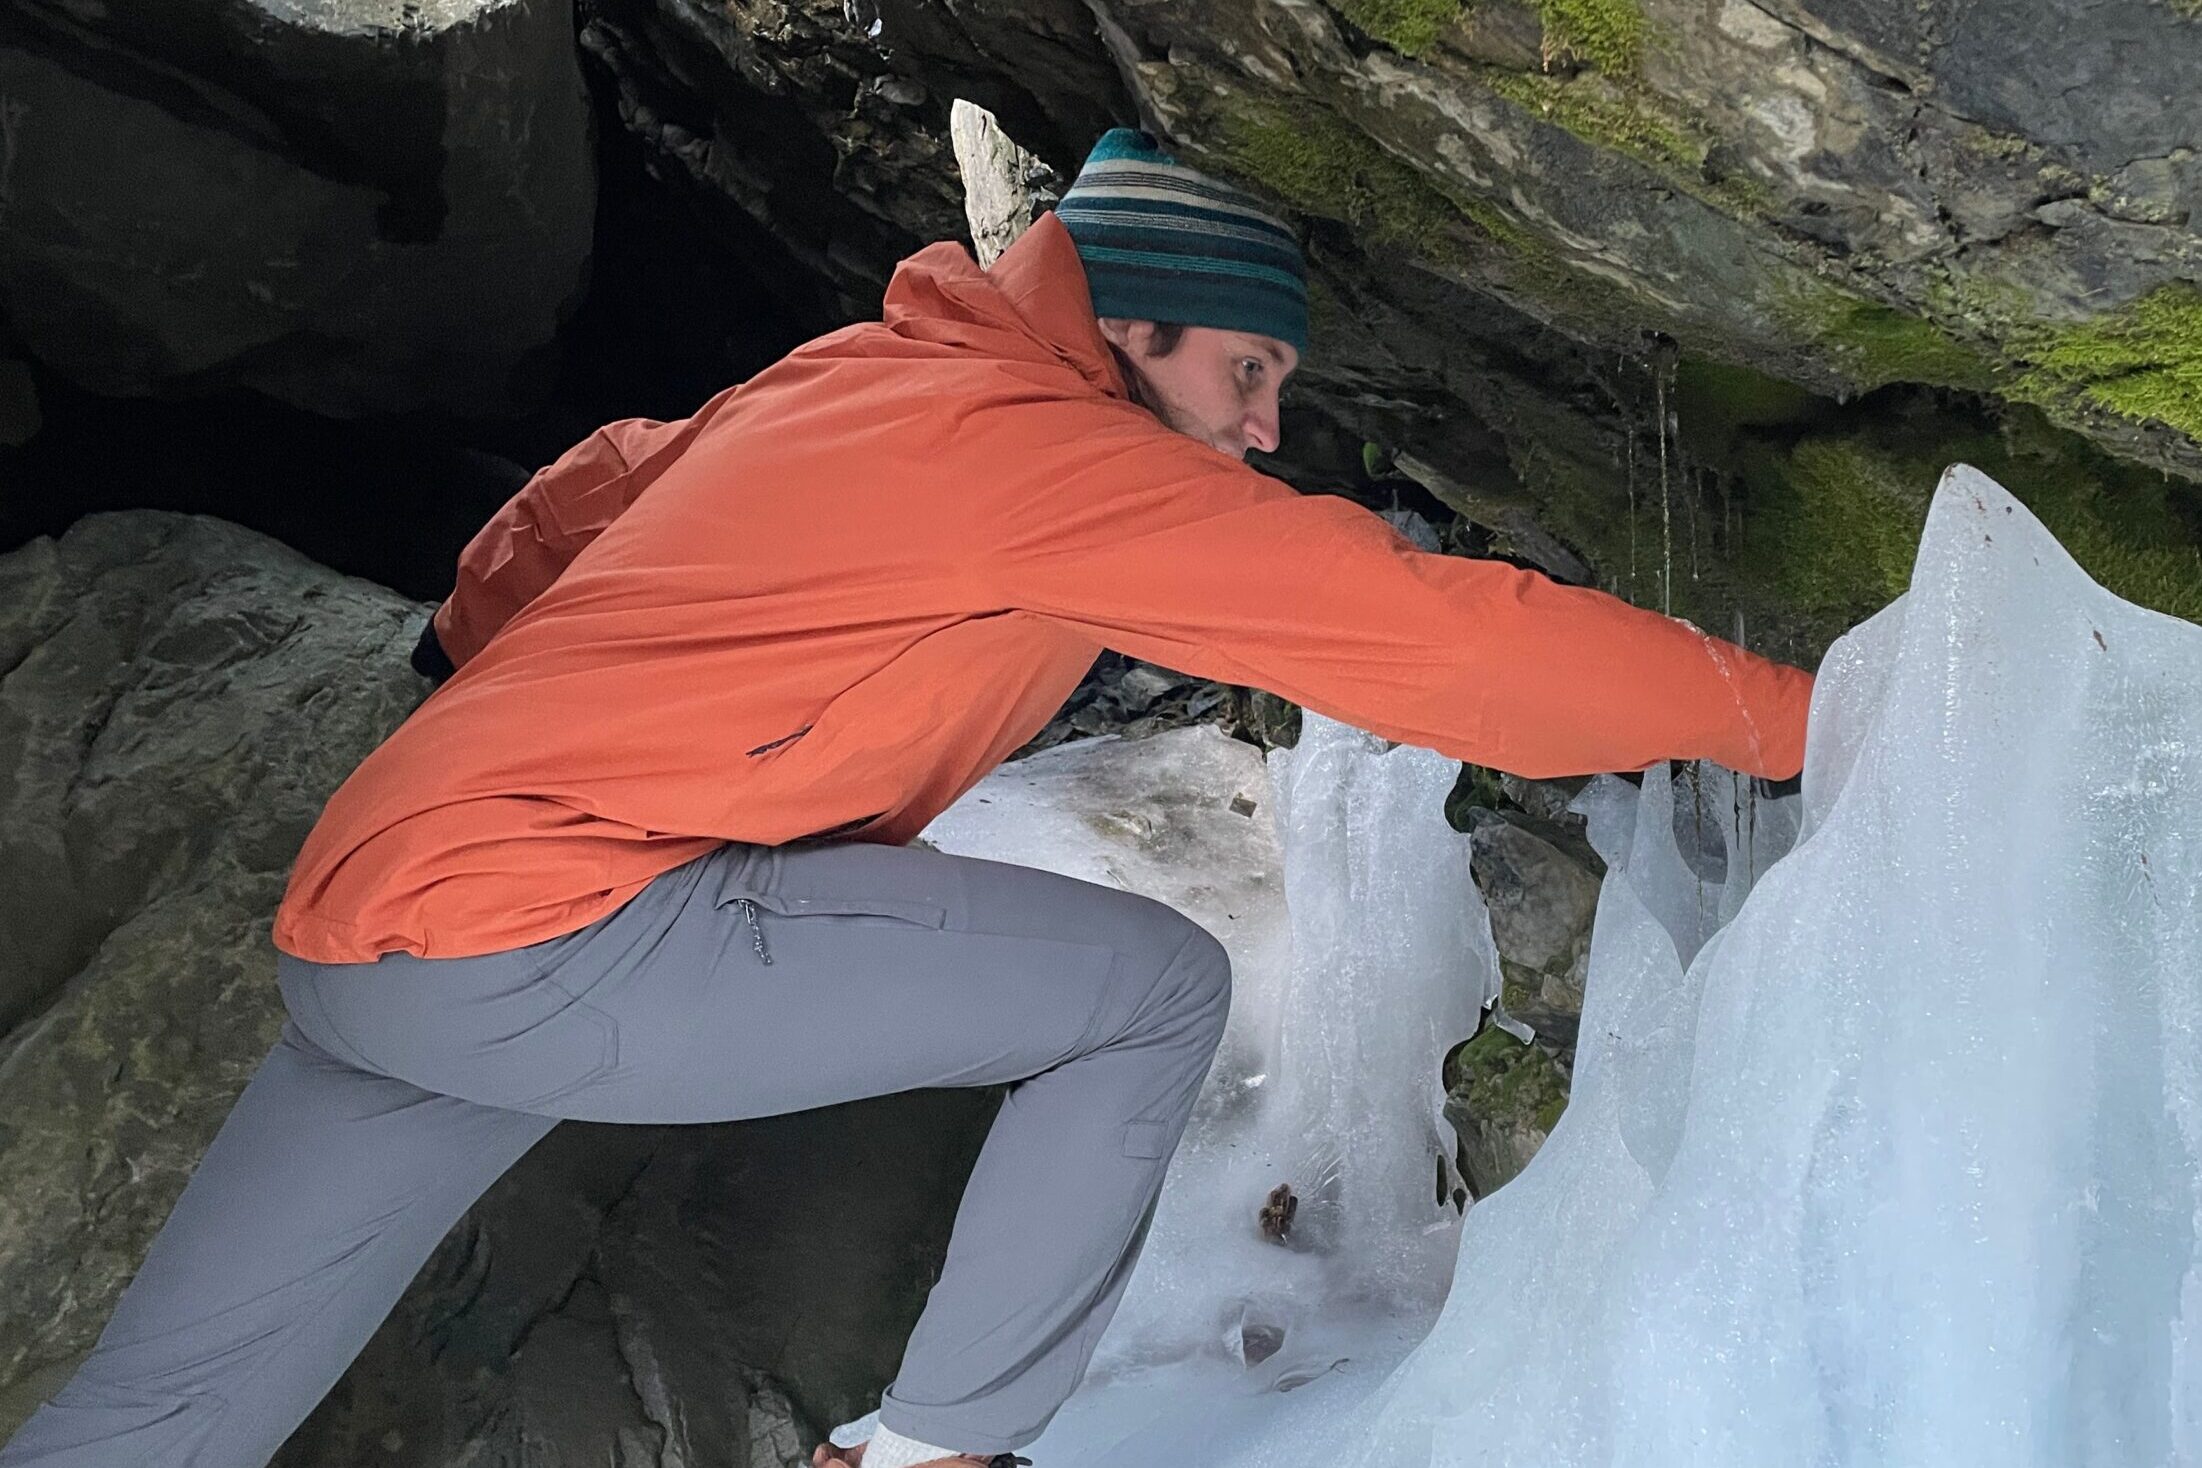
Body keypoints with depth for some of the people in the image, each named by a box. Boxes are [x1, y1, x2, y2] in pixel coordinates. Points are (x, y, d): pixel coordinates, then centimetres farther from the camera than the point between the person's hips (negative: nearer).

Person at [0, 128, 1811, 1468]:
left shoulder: (845, 378, 16)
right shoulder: (1038, 438, -9)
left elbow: (584, 492, 29)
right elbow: (1433, 632, -11)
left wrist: (491, 684, 43)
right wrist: (1786, 714, -2)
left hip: (367, 929, 9)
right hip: (549, 931, -9)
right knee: (1157, 986, -5)